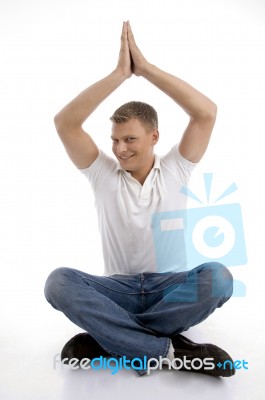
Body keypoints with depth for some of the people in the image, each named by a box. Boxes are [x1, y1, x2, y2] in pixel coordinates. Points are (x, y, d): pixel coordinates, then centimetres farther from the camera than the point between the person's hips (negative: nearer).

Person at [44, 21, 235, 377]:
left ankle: (105, 338, -21)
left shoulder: (175, 169, 1)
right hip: (119, 289, 0)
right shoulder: (103, 173, 1)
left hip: (171, 285, 0)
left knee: (217, 278, -32)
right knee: (59, 282, -28)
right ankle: (168, 349, -27)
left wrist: (146, 67, -13)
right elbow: (64, 123, -12)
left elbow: (207, 112, -12)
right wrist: (120, 73, -15)